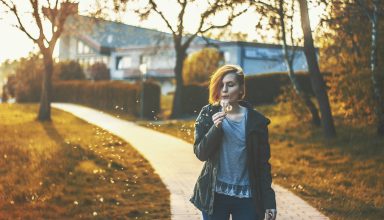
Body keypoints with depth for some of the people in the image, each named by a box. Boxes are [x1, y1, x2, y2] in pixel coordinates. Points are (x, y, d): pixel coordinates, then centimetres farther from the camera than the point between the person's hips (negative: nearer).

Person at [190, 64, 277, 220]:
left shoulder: (255, 120, -1)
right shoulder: (208, 115, 0)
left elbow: (263, 163, 1)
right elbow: (201, 154, -6)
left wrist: (269, 201, -1)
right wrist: (215, 128, -22)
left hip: (247, 197, 0)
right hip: (215, 195, 0)